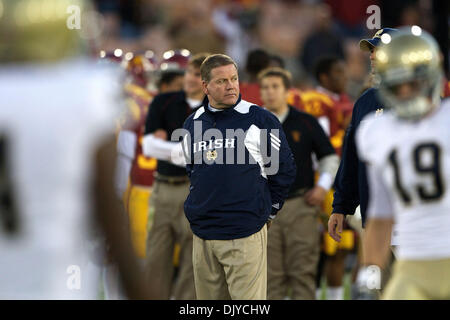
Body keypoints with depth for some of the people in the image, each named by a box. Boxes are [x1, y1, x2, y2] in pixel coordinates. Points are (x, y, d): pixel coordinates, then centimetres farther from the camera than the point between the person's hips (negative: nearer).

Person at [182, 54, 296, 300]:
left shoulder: (260, 120, -3)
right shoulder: (192, 124, 11)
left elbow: (284, 168, 5)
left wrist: (267, 212, 7)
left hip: (245, 235, -5)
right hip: (203, 236, 5)